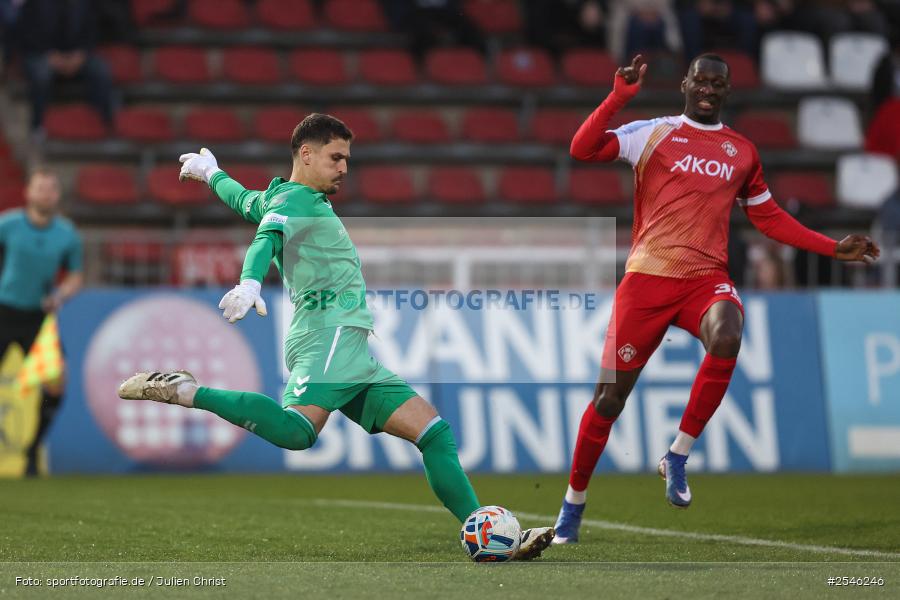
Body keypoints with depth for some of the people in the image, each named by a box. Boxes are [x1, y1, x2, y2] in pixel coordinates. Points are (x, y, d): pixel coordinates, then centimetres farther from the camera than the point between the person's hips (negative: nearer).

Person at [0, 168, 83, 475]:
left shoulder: (67, 234, -1)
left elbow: (74, 276, 11)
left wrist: (60, 295, -8)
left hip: (39, 316, 2)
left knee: (55, 385, -10)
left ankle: (33, 451, 8)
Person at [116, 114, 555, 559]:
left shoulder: (278, 199, 27)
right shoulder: (297, 199, -2)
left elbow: (245, 200, 47)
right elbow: (267, 237, -22)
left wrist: (212, 173, 69)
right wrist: (249, 283, -42)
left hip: (353, 355, 10)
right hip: (329, 334, -10)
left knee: (433, 431, 3)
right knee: (296, 431, -36)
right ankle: (186, 393, -23)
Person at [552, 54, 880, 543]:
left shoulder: (742, 151, 14)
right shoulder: (652, 133, 4)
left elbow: (769, 218, 24)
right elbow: (582, 150, -9)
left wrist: (834, 249, 18)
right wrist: (617, 98, -18)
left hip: (707, 278, 2)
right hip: (648, 277, -2)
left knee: (727, 338, -33)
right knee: (611, 394, -1)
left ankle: (677, 458, -17)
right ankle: (574, 502, 20)